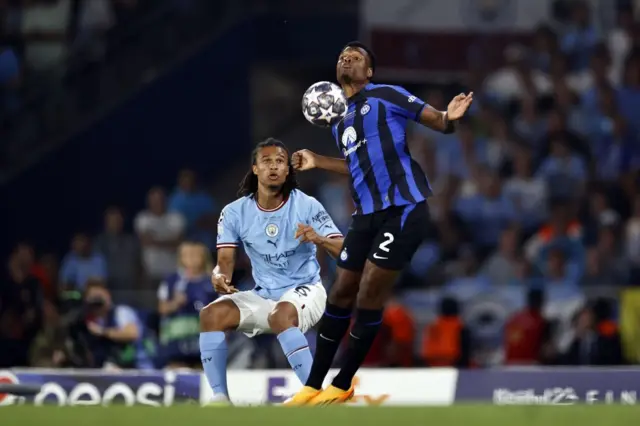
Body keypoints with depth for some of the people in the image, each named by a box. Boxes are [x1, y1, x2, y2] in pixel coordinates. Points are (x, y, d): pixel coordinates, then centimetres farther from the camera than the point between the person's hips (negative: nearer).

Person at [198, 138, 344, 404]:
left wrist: (319, 240, -37)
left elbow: (343, 252, -14)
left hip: (305, 290, -4)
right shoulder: (235, 212, -1)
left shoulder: (307, 205, -9)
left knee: (282, 314, -38)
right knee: (211, 314, -19)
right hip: (263, 296, 4)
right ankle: (220, 398, -14)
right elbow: (225, 259, -3)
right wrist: (220, 276, -28)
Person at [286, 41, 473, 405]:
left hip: (402, 210, -7)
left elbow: (437, 122, -5)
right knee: (341, 295, 9)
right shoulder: (339, 121, 17)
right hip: (366, 214, 7)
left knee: (369, 299, -6)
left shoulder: (387, 96, -4)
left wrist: (449, 118, -27)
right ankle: (313, 386, 18)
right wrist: (318, 162, 26)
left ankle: (343, 385, 6)